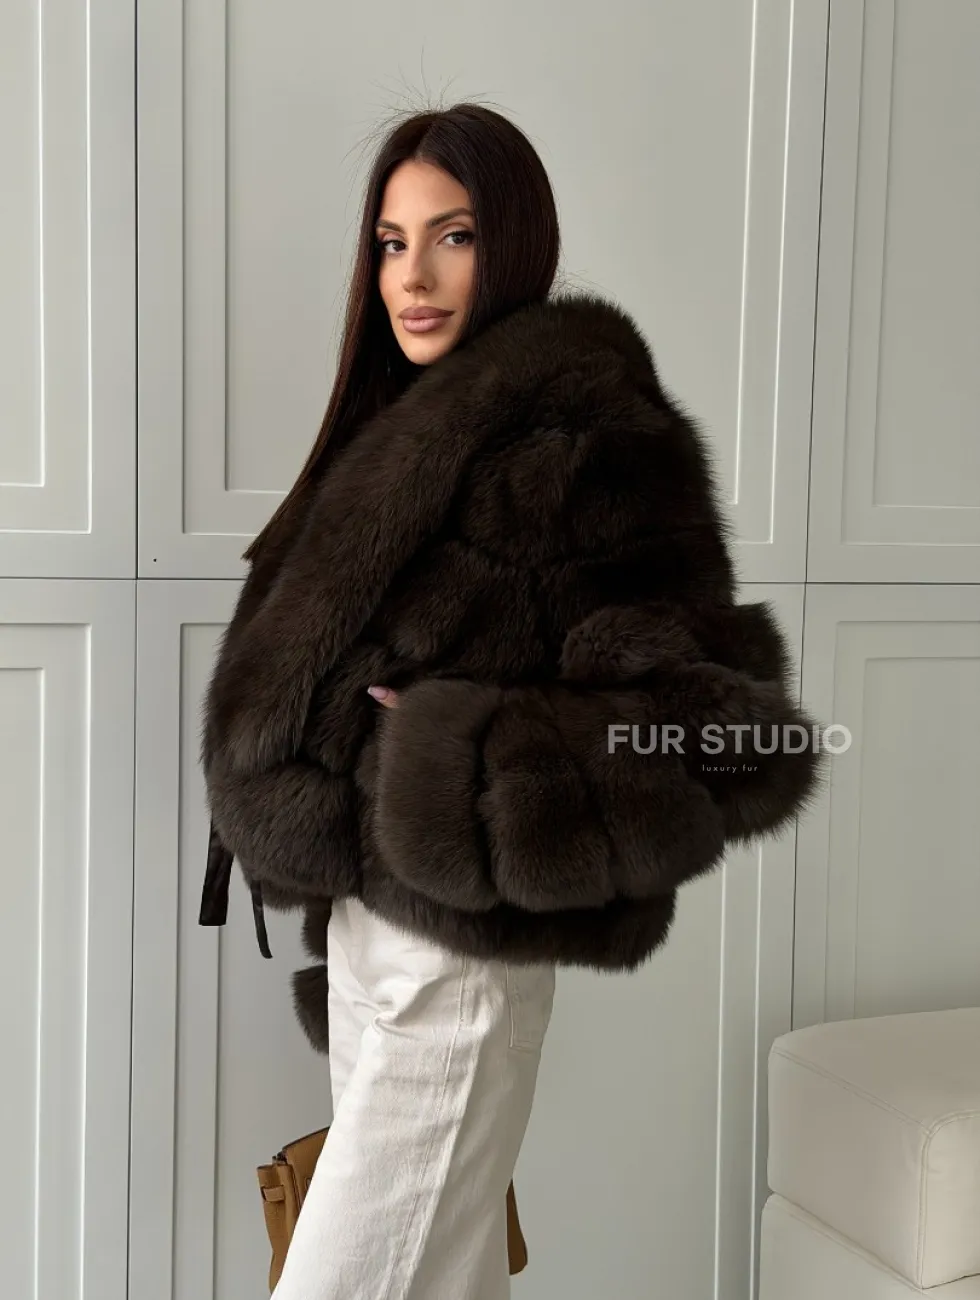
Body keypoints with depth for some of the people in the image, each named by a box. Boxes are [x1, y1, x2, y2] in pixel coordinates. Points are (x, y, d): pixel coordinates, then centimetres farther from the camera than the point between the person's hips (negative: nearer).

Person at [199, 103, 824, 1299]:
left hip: (455, 967, -8)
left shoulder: (589, 440, -16)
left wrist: (461, 774, -24)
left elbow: (719, 741, -20)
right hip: (368, 929, 8)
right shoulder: (414, 426, 11)